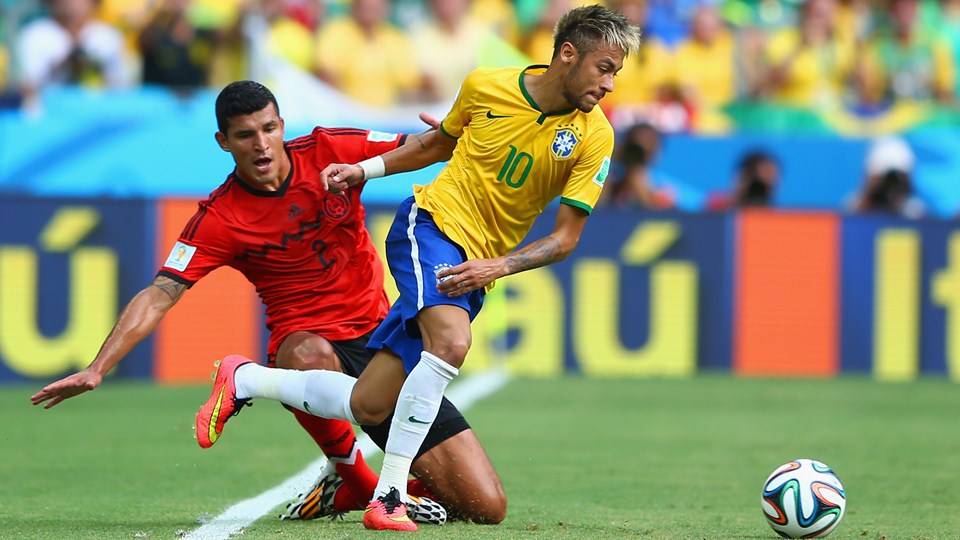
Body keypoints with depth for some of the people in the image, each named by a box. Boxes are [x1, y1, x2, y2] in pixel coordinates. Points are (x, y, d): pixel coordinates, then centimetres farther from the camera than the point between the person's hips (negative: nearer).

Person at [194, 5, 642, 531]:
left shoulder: (593, 137, -6)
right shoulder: (484, 87, -5)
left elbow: (565, 237, -5)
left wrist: (497, 266, -19)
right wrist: (366, 169, 12)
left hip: (475, 271, 3)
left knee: (367, 407, -2)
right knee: (450, 343, -35)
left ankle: (243, 379, 21)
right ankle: (389, 497, -27)